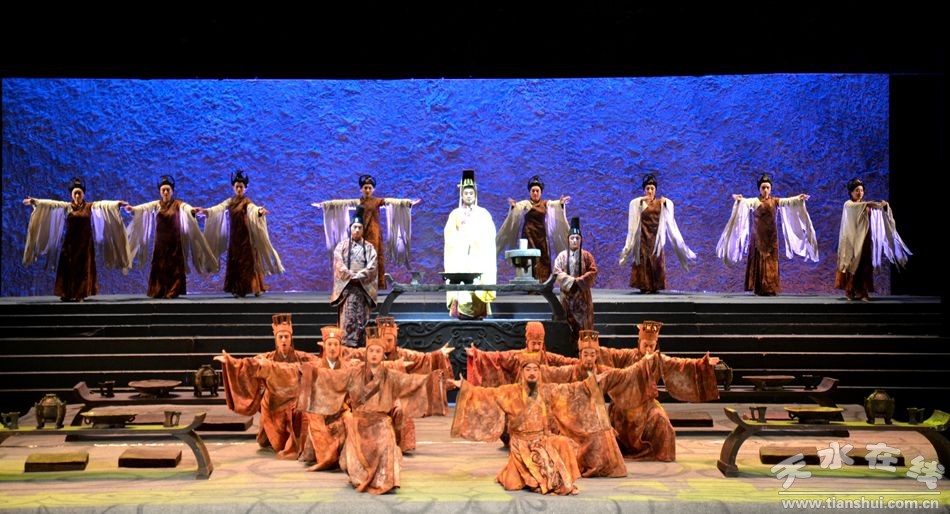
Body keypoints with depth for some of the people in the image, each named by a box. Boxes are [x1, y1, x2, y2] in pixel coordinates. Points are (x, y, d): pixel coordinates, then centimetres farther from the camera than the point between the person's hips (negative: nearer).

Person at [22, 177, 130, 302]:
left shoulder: (90, 206, 3)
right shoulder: (66, 206, 3)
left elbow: (104, 203, -9)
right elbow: (51, 203, -6)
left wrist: (117, 203, -23)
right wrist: (35, 201, -16)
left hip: (85, 242, 0)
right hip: (70, 241, 0)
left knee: (83, 267, 0)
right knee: (68, 267, -1)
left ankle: (80, 294, 3)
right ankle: (67, 294, 3)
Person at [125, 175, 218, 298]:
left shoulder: (178, 204, -1)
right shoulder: (156, 204, 6)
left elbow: (187, 208, -22)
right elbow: (143, 207, -11)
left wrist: (193, 210, -46)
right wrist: (132, 208, -31)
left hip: (174, 241, -2)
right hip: (160, 241, 2)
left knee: (174, 267, -3)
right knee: (159, 267, 1)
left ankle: (172, 292, 0)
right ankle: (158, 292, 5)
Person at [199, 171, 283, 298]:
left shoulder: (247, 202, -5)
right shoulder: (230, 201, 11)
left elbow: (253, 209, -26)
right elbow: (218, 209, 1)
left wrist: (260, 211, -49)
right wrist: (206, 211, -16)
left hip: (244, 236, -5)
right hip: (233, 236, 5)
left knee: (245, 261, -5)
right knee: (234, 261, 5)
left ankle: (243, 289, -3)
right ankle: (237, 289, 9)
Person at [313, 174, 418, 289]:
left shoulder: (378, 201, 2)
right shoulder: (357, 202, 10)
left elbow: (392, 201, -10)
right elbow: (341, 202, 9)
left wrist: (409, 202, -22)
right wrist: (323, 204, 7)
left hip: (374, 233, -3)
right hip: (362, 232, 3)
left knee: (375, 258, -6)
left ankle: (376, 284, -7)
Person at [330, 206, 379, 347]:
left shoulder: (369, 247, 11)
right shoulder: (341, 246, 9)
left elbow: (372, 267, -1)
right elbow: (339, 265, -2)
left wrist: (358, 276, -12)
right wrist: (351, 275, -14)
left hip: (364, 287, 1)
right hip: (346, 286, -1)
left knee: (361, 318, -1)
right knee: (347, 316, -10)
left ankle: (358, 344, 1)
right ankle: (347, 344, -11)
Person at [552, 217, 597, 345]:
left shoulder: (586, 256, 5)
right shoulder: (562, 256, 5)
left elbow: (593, 272, -3)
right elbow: (557, 273, -5)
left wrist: (580, 281, -16)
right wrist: (572, 281, -17)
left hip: (583, 294, 0)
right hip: (567, 293, 0)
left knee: (584, 321, 0)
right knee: (568, 321, 0)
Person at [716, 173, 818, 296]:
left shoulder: (775, 201, 5)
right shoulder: (754, 201, -2)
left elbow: (788, 201, -11)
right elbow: (746, 202, -23)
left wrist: (799, 199, -30)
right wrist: (739, 200, -46)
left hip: (771, 236, 2)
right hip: (758, 236, -2)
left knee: (771, 263, 1)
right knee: (759, 261, -2)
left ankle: (770, 289, 3)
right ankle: (760, 288, 2)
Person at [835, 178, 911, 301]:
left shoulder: (866, 205, 18)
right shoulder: (848, 204, 2)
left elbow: (879, 211, 4)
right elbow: (854, 207, -22)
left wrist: (884, 206, -17)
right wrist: (867, 204, -36)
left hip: (864, 239, 5)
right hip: (852, 239, -5)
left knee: (865, 264, -3)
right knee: (852, 264, -8)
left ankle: (861, 292, -3)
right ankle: (849, 291, -5)